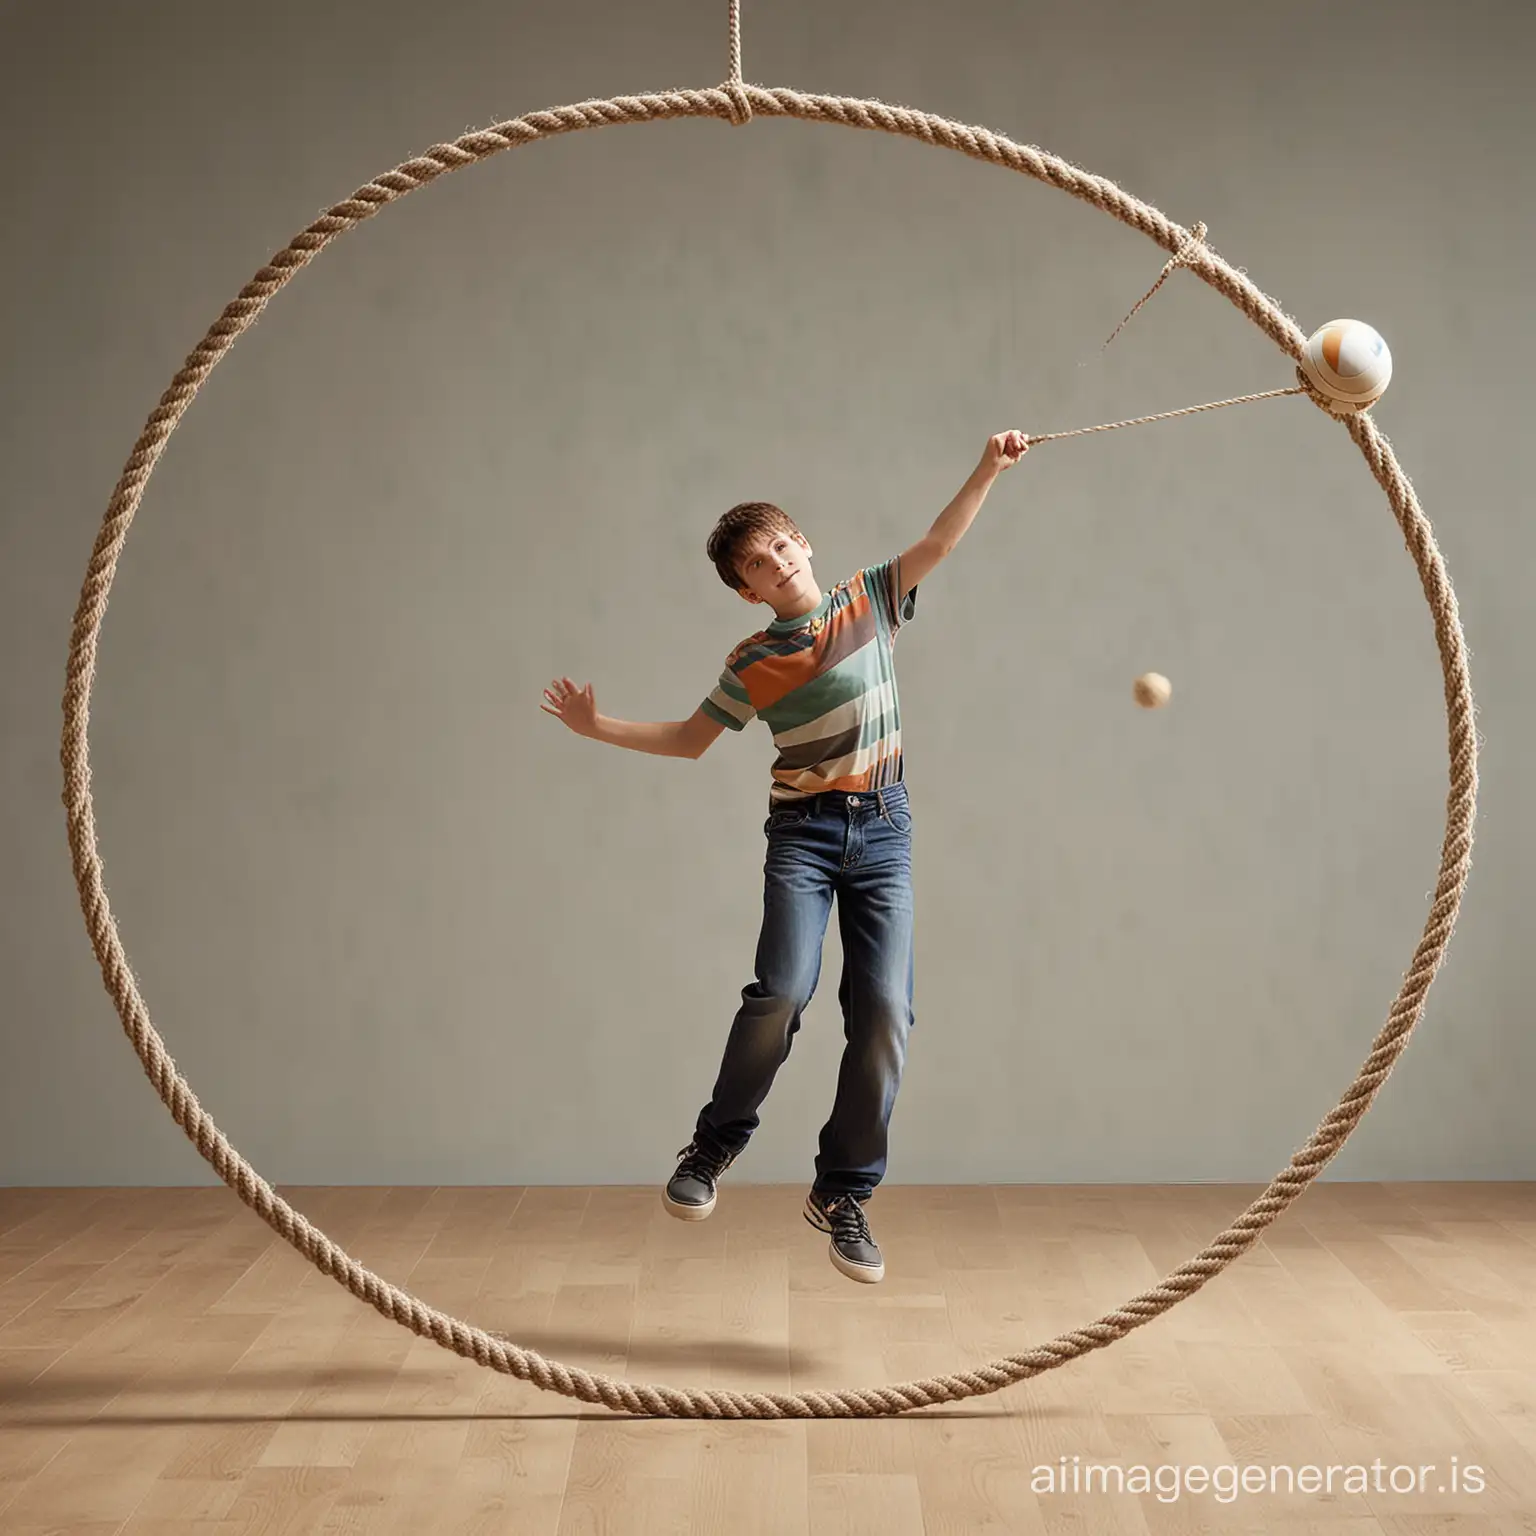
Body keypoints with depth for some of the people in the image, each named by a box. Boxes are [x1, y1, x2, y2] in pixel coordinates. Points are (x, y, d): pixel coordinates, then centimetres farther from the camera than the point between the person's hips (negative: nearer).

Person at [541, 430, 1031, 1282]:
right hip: (804, 830, -1)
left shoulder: (870, 598, 6)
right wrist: (598, 727, 6)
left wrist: (987, 469, -11)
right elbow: (690, 739, 13)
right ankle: (716, 1142, 6)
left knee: (884, 1012, -6)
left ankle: (842, 1193, 8)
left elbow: (939, 539, 1)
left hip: (884, 828, 1)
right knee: (782, 990, -20)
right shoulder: (753, 665, 3)